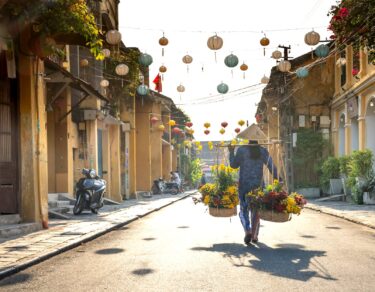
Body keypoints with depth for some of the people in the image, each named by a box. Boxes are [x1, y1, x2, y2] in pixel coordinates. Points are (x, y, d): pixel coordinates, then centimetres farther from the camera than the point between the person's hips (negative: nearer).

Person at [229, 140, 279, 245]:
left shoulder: (242, 150, -6)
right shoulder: (263, 151, 1)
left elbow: (234, 165, 0)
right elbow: (271, 167, 1)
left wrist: (231, 152, 12)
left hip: (244, 185, -2)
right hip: (258, 185, 2)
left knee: (244, 210, 6)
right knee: (256, 210, 13)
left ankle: (248, 231, -15)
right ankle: (254, 235, 15)